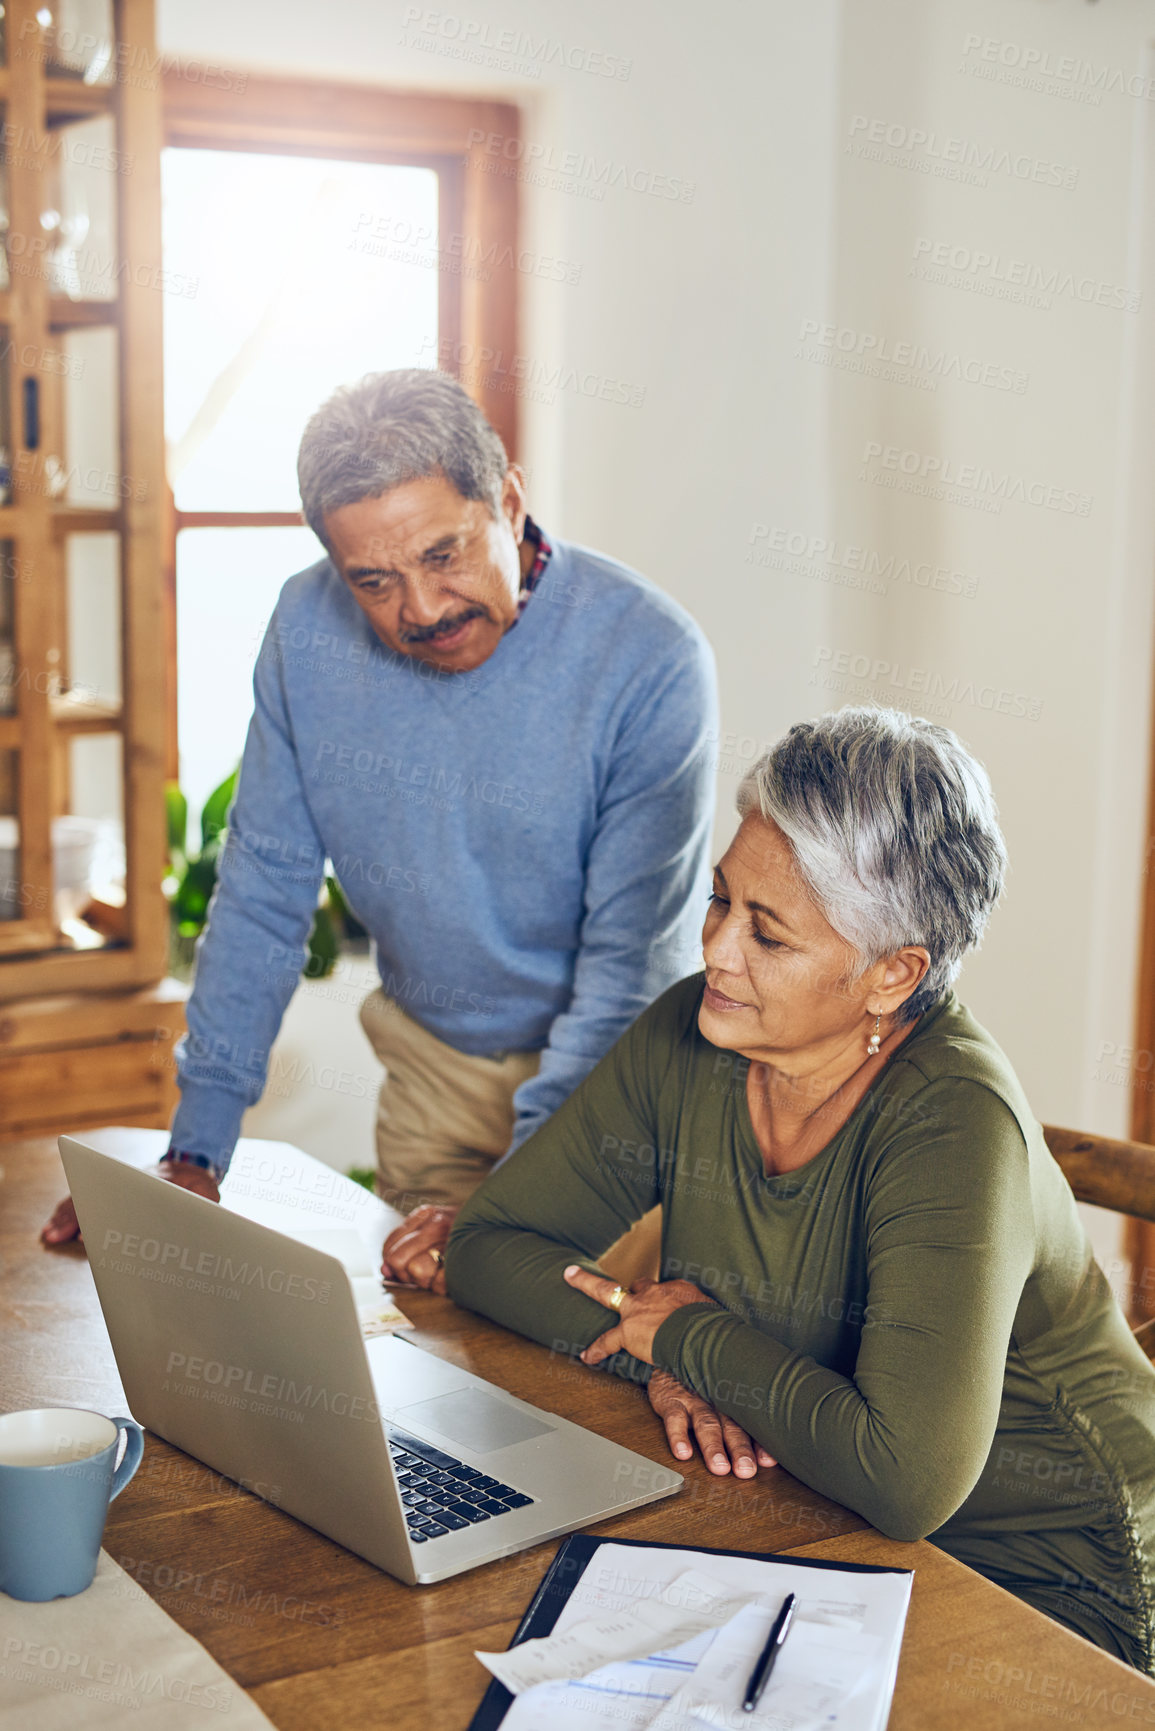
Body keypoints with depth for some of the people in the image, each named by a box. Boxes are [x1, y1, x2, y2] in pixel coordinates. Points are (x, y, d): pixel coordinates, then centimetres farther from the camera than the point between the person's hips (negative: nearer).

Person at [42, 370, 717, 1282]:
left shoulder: (652, 659, -24)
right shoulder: (309, 627, -11)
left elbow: (634, 958, -21)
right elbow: (263, 893, -4)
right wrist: (195, 1153, -8)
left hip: (607, 1072, -3)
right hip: (430, 1063, 3)